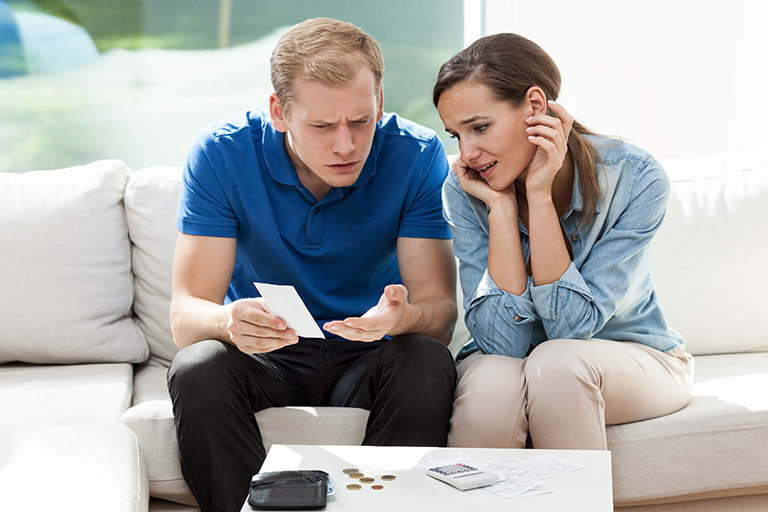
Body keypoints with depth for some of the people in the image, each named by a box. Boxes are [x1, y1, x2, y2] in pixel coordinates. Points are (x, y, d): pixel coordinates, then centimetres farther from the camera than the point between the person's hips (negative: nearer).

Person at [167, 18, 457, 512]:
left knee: (428, 365, -31)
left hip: (369, 359, 0)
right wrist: (231, 323, -42)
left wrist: (402, 317, -41)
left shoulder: (417, 155, -13)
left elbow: (440, 310, -15)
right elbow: (186, 315, -17)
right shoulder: (222, 155, -13)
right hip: (264, 358, 0)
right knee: (198, 369, -31)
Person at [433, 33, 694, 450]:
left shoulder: (635, 178, -20)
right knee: (492, 384, -35)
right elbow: (503, 341, -22)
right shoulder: (464, 191, -14)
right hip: (508, 360, 1)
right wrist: (502, 207, -26)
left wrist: (539, 196, -28)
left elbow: (571, 326, -23)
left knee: (556, 363, -34)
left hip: (633, 357, 0)